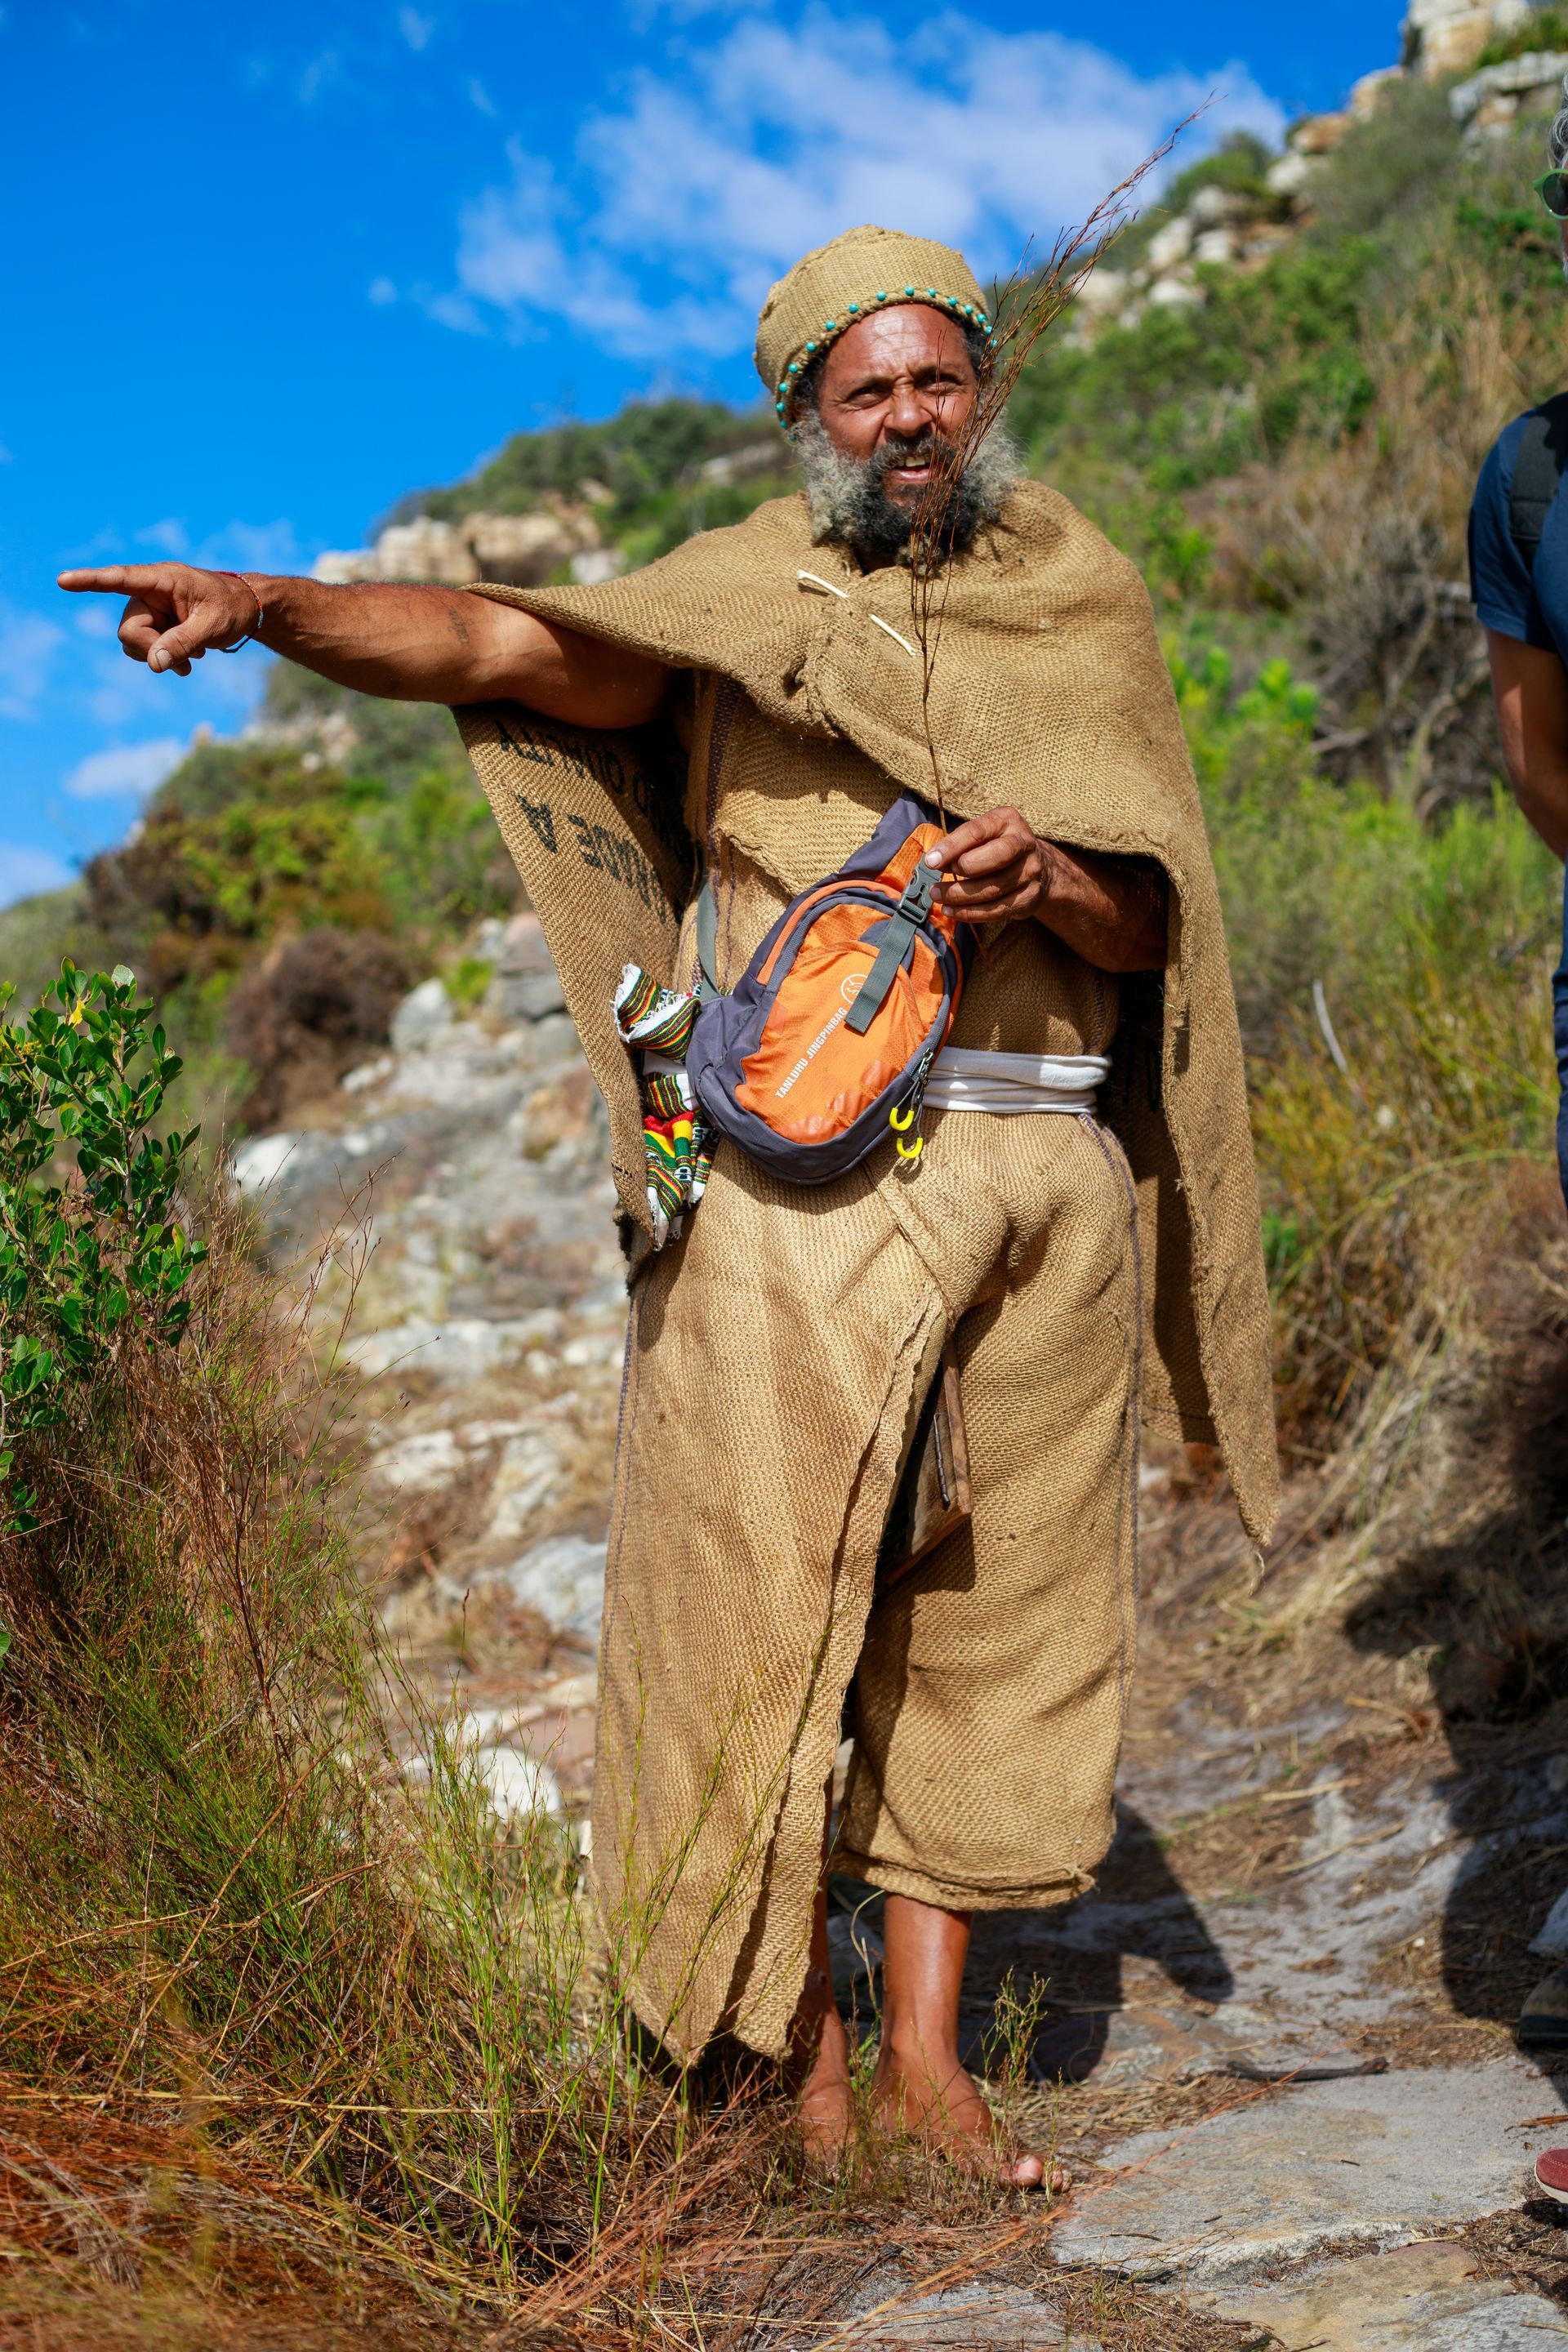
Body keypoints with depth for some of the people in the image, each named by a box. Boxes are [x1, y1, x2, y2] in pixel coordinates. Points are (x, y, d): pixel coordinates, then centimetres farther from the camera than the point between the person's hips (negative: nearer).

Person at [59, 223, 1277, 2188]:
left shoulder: (1084, 610, 13)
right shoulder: (744, 594, 6)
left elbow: (1151, 933, 9)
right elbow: (492, 643, -9)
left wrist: (1050, 880, -13)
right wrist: (267, 603, -25)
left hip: (1038, 1166, 3)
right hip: (797, 1163, -3)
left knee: (990, 1603, 7)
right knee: (774, 1583, -2)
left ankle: (927, 2045, 20)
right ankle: (805, 2040, 15)